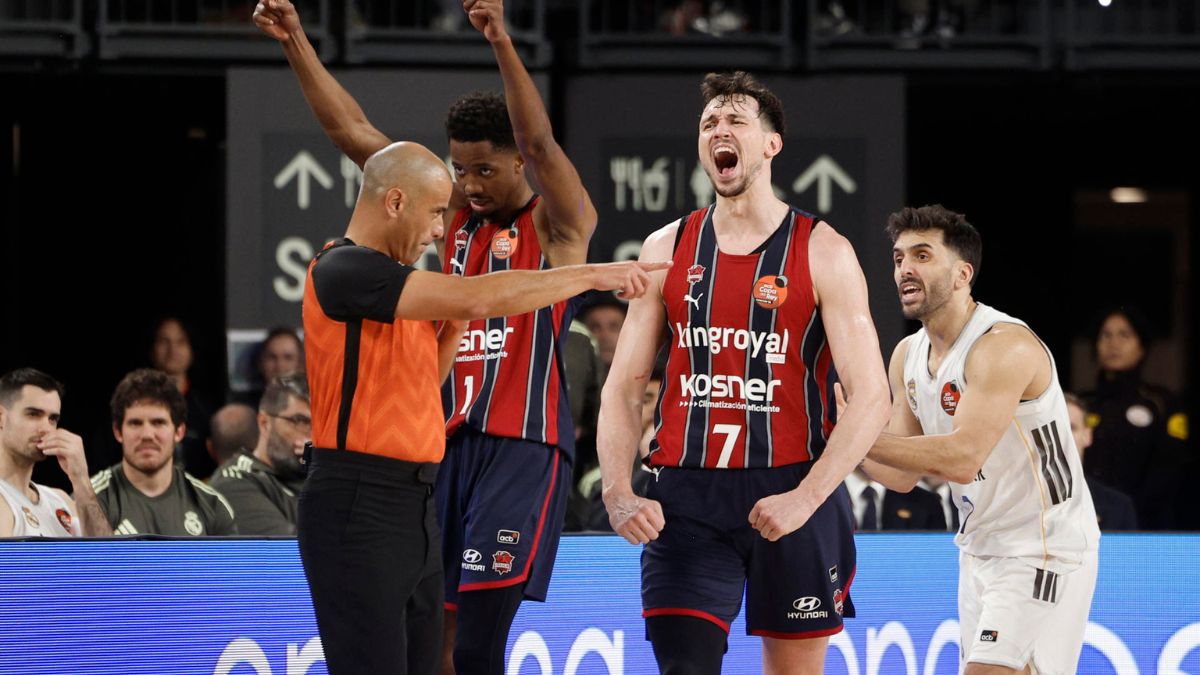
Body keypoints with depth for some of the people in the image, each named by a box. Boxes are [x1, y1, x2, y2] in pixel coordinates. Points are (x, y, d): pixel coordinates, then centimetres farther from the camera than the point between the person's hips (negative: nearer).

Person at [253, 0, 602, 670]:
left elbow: (540, 144, -21)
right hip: (446, 440, 6)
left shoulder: (556, 224, -2)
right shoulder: (453, 216, 14)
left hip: (522, 446, -6)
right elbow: (356, 134, 12)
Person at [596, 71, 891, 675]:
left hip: (789, 493, -2)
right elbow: (623, 387, 9)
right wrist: (618, 494, -6)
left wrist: (806, 497, -19)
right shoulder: (667, 249, 8)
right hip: (684, 498, 2)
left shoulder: (823, 251, -2)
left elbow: (871, 398, -8)